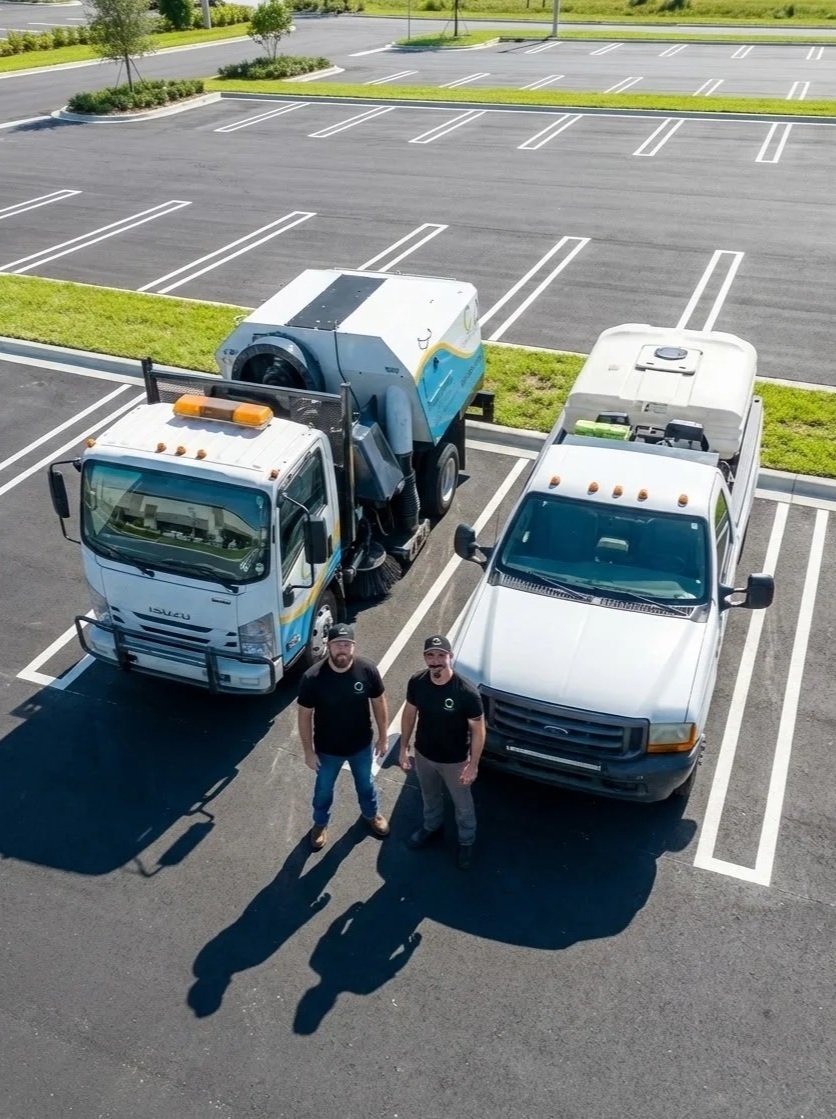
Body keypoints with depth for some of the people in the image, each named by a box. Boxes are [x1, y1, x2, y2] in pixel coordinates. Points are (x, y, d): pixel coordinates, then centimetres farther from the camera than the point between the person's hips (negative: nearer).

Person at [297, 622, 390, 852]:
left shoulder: (367, 670, -22)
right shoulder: (312, 678, -28)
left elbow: (379, 702, -6)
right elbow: (304, 715, -15)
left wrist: (383, 737, 1)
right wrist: (308, 751, -9)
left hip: (361, 745, 2)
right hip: (327, 749, -1)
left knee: (365, 782, 28)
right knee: (324, 788, 25)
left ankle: (371, 814, 59)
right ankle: (320, 823, 54)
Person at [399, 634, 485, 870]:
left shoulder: (467, 692, -32)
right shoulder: (416, 682, -19)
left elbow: (478, 730, -19)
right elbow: (409, 713, -2)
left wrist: (473, 765, -14)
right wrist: (403, 747, 3)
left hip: (454, 760, -3)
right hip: (423, 754, 4)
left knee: (462, 804, 23)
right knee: (430, 796, 31)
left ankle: (466, 842, 50)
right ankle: (432, 827, 60)